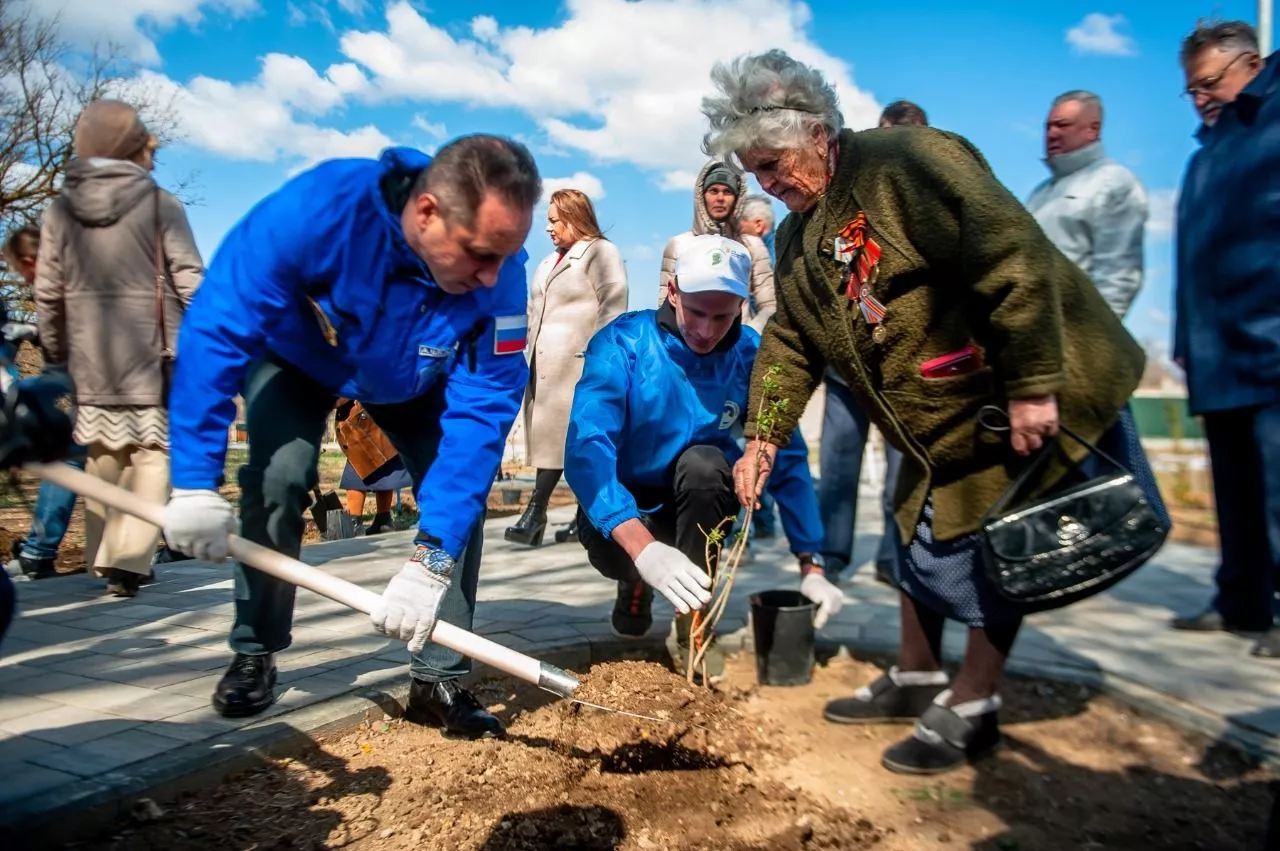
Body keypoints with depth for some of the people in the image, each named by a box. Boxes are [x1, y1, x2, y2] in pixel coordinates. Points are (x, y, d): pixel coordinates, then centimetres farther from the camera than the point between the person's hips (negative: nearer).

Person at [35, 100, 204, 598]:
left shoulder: (60, 210, 8)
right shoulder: (161, 205, -3)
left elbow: (48, 294, 8)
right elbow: (190, 282, -7)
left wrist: (55, 355, 17)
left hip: (90, 361, 4)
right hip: (152, 355, -4)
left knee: (103, 461, 14)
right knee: (152, 456, 0)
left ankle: (105, 558, 20)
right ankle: (126, 559, -9)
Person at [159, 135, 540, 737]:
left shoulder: (500, 276, -34)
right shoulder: (317, 208, -40)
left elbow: (482, 410, -35)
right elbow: (214, 330, -33)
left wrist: (431, 558, -41)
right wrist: (195, 482, -35)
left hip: (411, 382, 2)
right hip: (296, 355, -1)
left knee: (460, 489, -14)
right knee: (278, 476, -22)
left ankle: (440, 680, -1)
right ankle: (255, 654, 3)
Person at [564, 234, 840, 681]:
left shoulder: (751, 356, -14)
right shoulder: (621, 343, -23)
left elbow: (788, 459, -12)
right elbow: (585, 448, -35)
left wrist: (810, 566, -19)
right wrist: (643, 547, -49)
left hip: (698, 505, 2)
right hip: (620, 509, -2)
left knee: (702, 462, -31)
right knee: (609, 548, -35)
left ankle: (692, 623, -13)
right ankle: (635, 582, 5)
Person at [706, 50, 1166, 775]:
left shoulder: (906, 162, -23)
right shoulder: (797, 238, 6)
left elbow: (1017, 259, -29)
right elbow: (791, 343, 9)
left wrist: (1033, 386, -28)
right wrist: (764, 435, 0)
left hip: (1036, 403, -8)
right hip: (937, 425, 9)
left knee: (997, 550, -1)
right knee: (925, 541, 15)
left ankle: (971, 708, 15)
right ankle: (916, 680, 33)